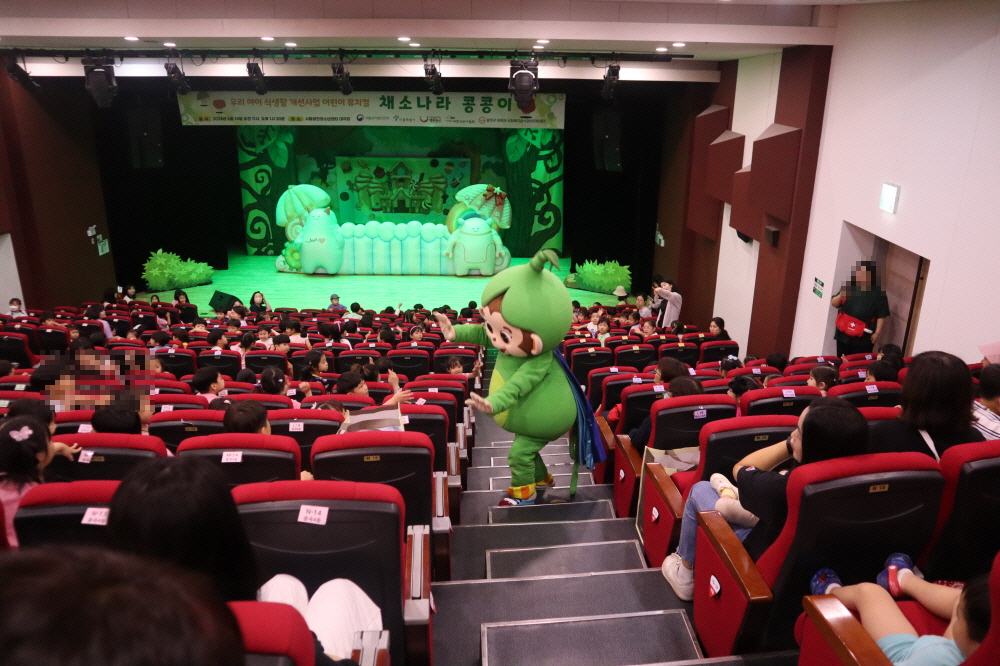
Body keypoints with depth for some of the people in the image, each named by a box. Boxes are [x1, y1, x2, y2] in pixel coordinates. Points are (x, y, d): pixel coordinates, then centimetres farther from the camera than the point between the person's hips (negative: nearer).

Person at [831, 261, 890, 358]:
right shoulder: (849, 288, 5)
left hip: (863, 338, -4)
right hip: (844, 334, 4)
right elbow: (834, 304, 7)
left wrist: (877, 333, -9)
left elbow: (881, 315, -4)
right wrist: (840, 296, -13)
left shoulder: (878, 294, -4)